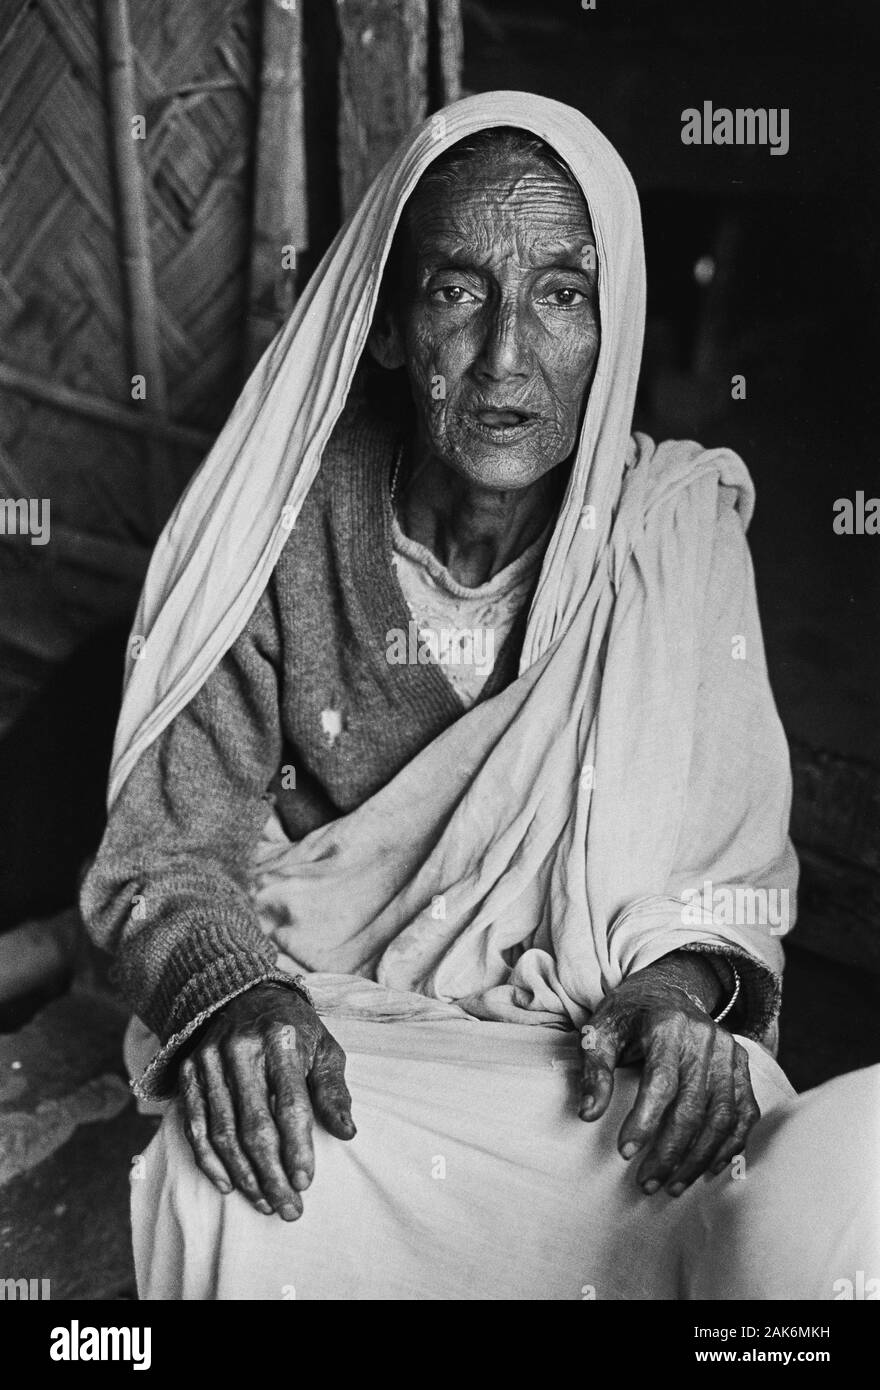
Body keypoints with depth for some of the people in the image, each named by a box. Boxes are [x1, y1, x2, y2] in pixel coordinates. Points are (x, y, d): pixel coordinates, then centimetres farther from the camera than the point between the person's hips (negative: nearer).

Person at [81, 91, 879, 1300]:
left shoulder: (680, 530, -2)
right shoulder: (284, 531, -6)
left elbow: (733, 852, 5)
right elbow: (168, 850, -4)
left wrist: (680, 984, -15)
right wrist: (234, 991, -25)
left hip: (610, 1052, 2)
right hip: (325, 1034, -1)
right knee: (240, 1215, -34)